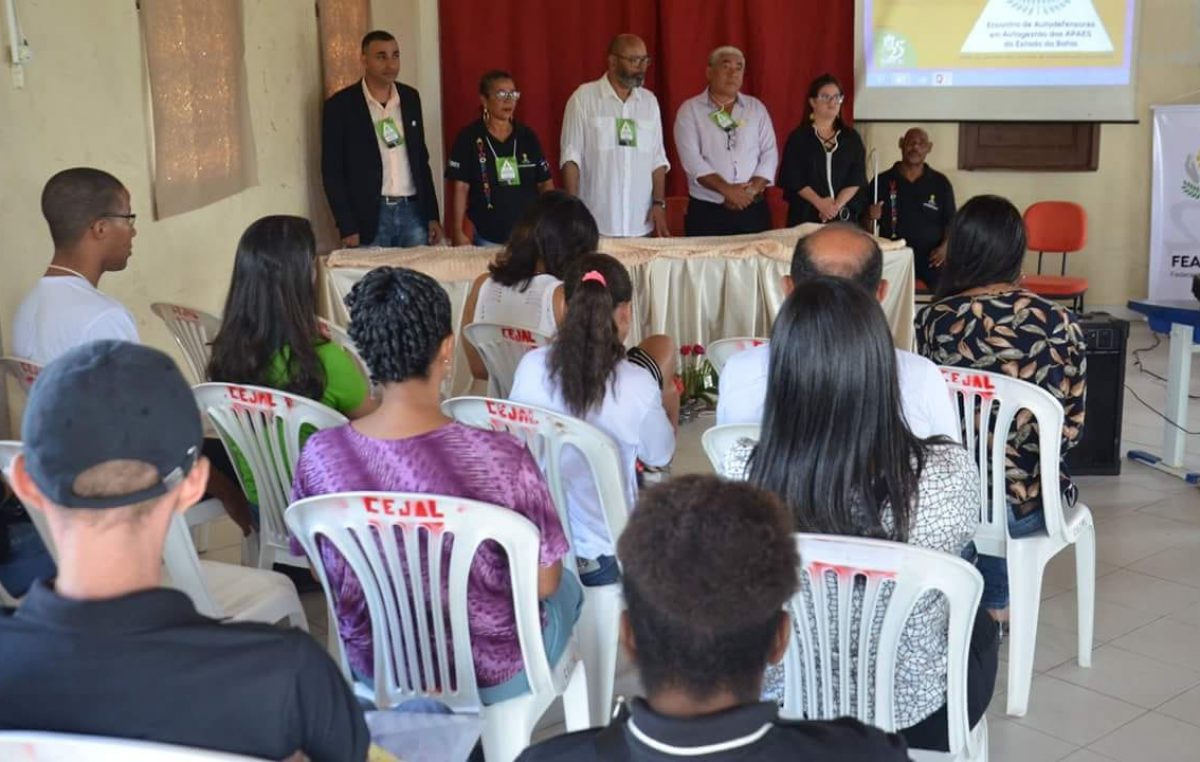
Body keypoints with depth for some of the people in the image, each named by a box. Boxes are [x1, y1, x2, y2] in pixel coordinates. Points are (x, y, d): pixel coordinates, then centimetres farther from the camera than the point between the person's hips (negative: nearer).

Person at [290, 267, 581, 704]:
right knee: (567, 588, 31)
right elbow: (543, 584, -19)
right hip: (486, 678, -3)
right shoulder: (499, 458, -31)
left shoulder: (320, 455, -19)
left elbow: (324, 571, -3)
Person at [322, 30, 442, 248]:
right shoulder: (340, 105, -3)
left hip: (412, 212, 4)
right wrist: (347, 229, -9)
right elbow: (332, 171, -4)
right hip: (369, 217, -4)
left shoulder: (410, 98, 10)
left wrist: (432, 215, 10)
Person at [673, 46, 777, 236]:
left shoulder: (756, 108, 11)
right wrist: (726, 190, -18)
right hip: (706, 211, -3)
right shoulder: (690, 110, 1)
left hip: (753, 209, 3)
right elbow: (691, 158, -10)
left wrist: (751, 190, -10)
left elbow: (769, 153, 6)